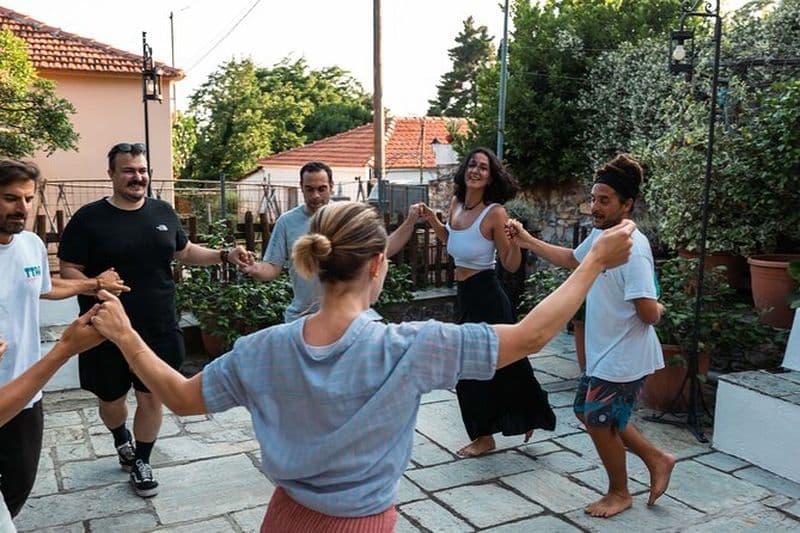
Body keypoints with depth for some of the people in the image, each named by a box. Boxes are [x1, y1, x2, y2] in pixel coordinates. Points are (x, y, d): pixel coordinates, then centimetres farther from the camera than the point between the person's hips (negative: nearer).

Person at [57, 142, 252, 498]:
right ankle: (121, 439, 48)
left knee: (152, 397, 10)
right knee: (111, 400, 14)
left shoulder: (163, 212, 4)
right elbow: (68, 270, -6)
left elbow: (184, 252, 17)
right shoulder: (89, 218, -8)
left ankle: (141, 462, 32)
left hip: (158, 329, 2)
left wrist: (225, 255, 3)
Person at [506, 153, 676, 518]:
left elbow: (649, 314, -28)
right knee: (590, 414, 20)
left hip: (623, 359, -9)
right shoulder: (599, 234, 3)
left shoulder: (631, 246, -27)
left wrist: (659, 309, -5)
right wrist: (528, 242, 15)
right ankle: (657, 460, 34)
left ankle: (619, 493, 32)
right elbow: (571, 260, 23)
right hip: (601, 353, 9)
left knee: (599, 422, 7)